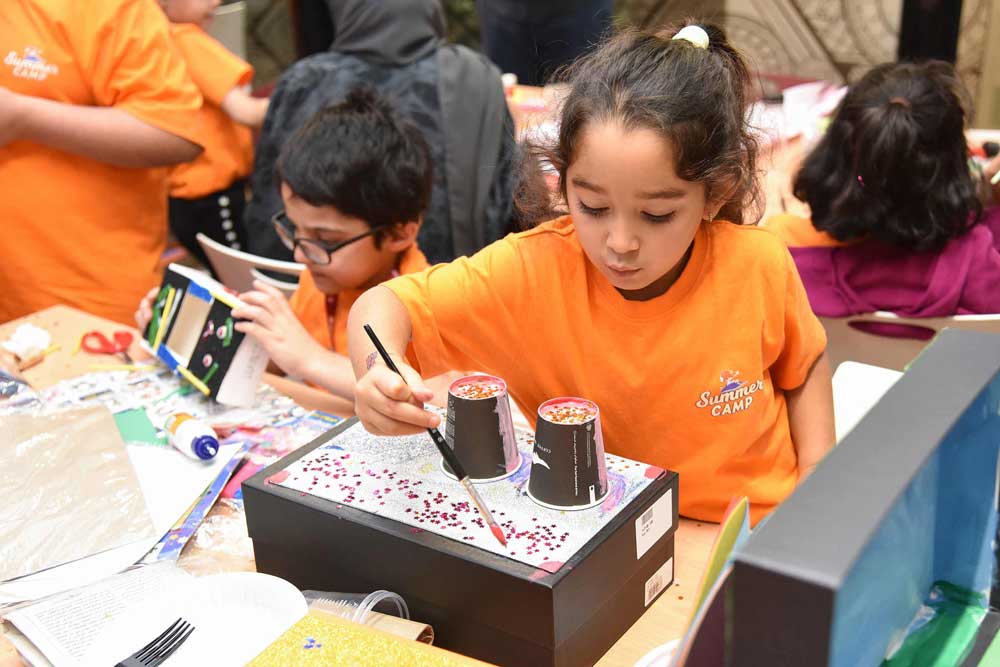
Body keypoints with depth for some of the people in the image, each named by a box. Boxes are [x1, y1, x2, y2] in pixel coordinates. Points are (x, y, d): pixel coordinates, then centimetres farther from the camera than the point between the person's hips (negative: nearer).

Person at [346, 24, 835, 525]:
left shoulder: (757, 264, -15)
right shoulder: (534, 269, -18)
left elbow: (805, 365, 5)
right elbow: (382, 305, -15)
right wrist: (380, 375, -36)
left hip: (751, 534, 1)